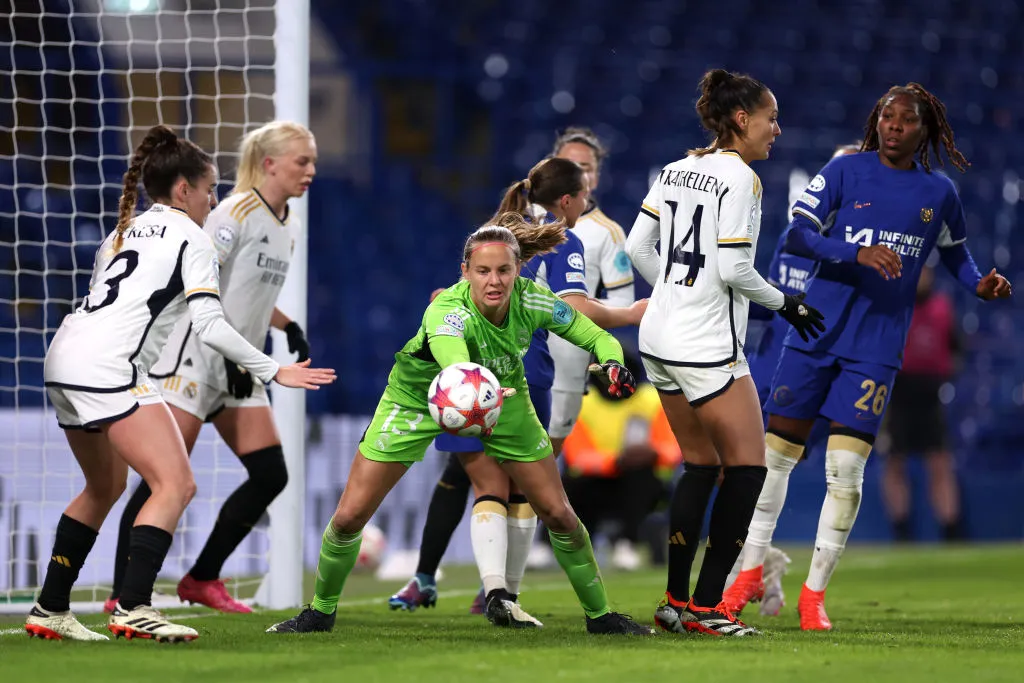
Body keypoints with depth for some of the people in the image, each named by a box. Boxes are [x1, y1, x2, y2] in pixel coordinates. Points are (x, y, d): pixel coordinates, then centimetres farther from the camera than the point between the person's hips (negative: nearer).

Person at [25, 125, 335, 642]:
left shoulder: (122, 231, 24)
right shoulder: (191, 237, 1)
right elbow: (209, 325, -7)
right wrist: (273, 372, -2)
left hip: (64, 361, 9)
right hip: (108, 367, -9)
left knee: (106, 485, 23)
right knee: (176, 485, -11)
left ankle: (49, 610, 22)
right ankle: (132, 609, -21)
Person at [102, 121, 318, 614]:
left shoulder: (286, 226, 13)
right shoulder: (239, 212, -12)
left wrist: (289, 328, 10)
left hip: (239, 367, 8)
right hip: (195, 355, -8)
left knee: (270, 475, 1)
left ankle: (203, 579, 13)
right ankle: (122, 594, -6)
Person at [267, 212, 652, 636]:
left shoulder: (532, 301, -27)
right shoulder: (446, 312, -40)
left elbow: (596, 336, -12)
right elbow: (454, 363, -63)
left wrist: (612, 363, -35)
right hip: (417, 396, -3)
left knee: (558, 514, -2)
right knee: (350, 515, -7)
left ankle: (600, 615, 20)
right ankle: (321, 610, 18)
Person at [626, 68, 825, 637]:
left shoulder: (676, 171, 10)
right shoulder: (739, 177, -14)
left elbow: (636, 246, 14)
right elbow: (732, 268, -19)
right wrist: (782, 302, -5)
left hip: (660, 335, 9)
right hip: (707, 345, -9)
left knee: (700, 464, 17)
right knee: (747, 466, 0)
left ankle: (676, 601, 15)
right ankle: (706, 606, -2)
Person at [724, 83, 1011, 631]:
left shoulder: (938, 193, 5)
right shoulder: (845, 171, -1)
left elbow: (953, 252, 22)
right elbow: (796, 236, -8)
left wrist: (979, 284, 2)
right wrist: (859, 253, -22)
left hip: (876, 347, 0)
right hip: (817, 332, 0)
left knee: (846, 469, -8)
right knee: (777, 451, 4)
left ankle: (814, 592, 3)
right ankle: (751, 570, 22)